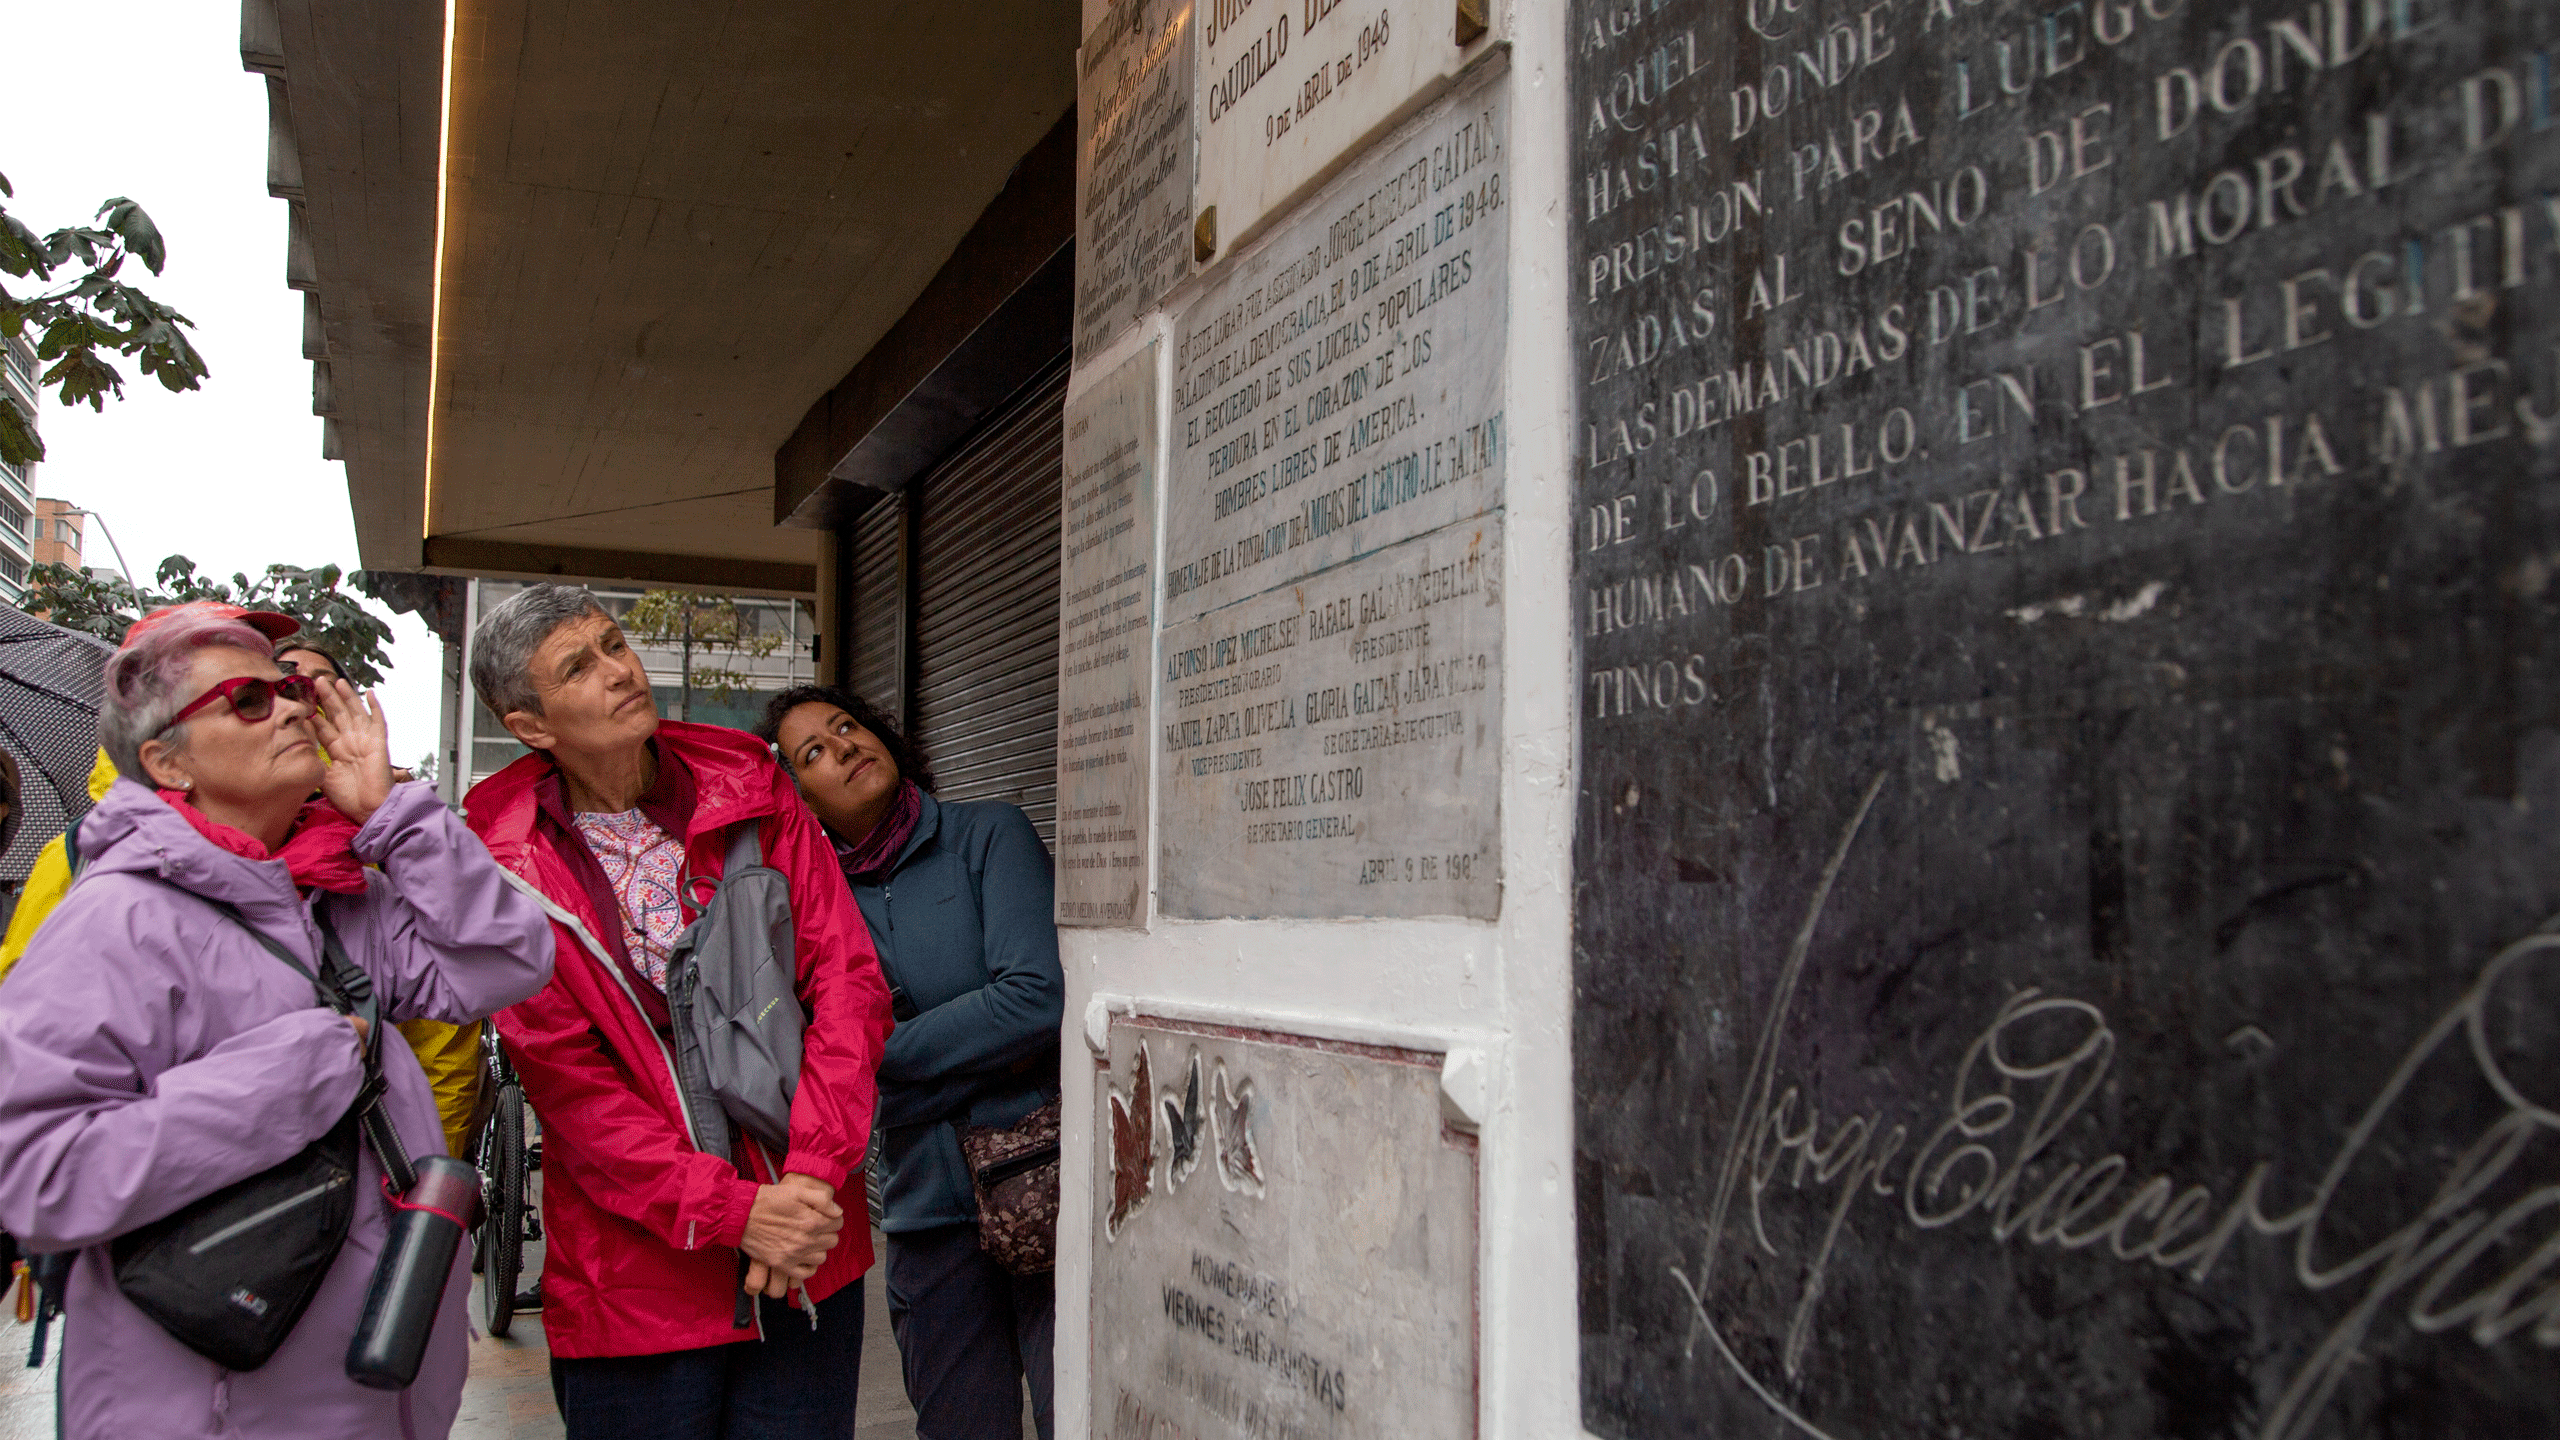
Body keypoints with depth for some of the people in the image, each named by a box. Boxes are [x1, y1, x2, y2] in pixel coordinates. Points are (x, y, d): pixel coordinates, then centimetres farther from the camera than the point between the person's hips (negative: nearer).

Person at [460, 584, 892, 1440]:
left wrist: (811, 1177, -14)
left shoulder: (751, 793, 2)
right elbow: (572, 1088, -10)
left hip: (808, 1249, 2)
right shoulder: (511, 868, -5)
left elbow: (849, 982, -3)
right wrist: (735, 1211, -18)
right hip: (634, 1281, -2)